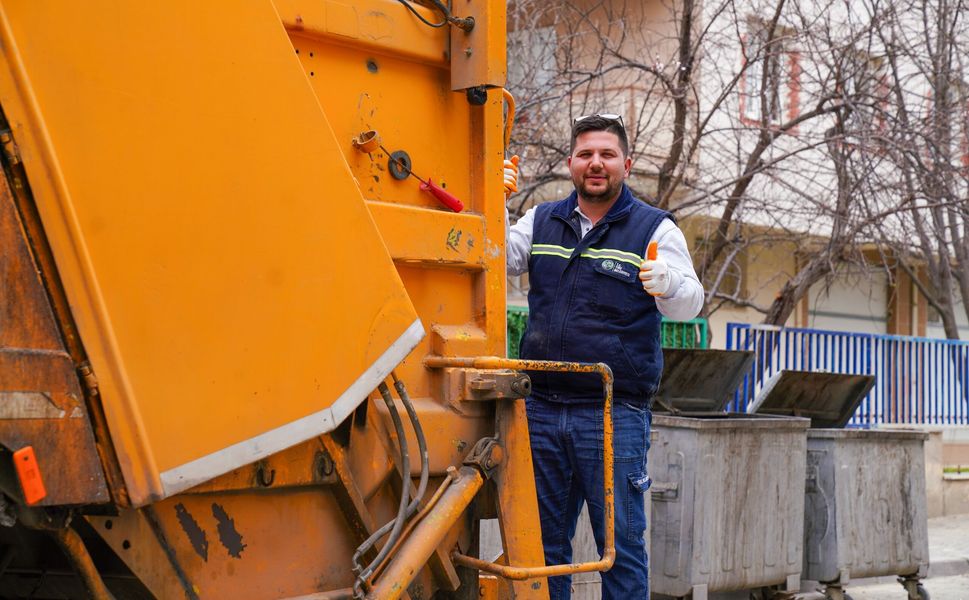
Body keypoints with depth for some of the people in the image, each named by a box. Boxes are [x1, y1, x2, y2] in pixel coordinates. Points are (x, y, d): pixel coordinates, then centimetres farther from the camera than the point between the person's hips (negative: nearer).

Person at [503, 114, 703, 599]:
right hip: (542, 409, 4)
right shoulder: (542, 221, 12)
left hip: (615, 415, -4)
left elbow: (688, 307, -10)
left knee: (620, 543, 1)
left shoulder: (655, 228, 0)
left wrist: (668, 284, -34)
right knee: (544, 541, 11)